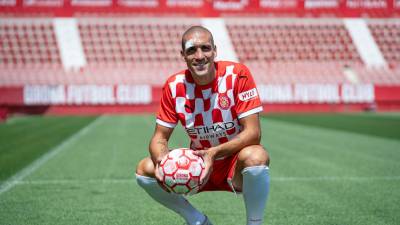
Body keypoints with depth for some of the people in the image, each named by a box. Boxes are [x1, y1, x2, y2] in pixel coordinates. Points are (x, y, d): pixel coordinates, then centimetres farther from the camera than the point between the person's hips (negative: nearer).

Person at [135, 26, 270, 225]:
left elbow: (253, 132, -20)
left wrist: (215, 153, -34)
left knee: (255, 156, -37)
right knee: (145, 170, -15)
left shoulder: (237, 74, -17)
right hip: (197, 164, 4)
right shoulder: (174, 86, -7)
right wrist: (161, 160, -28)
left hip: (236, 164, -3)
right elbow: (160, 137, -3)